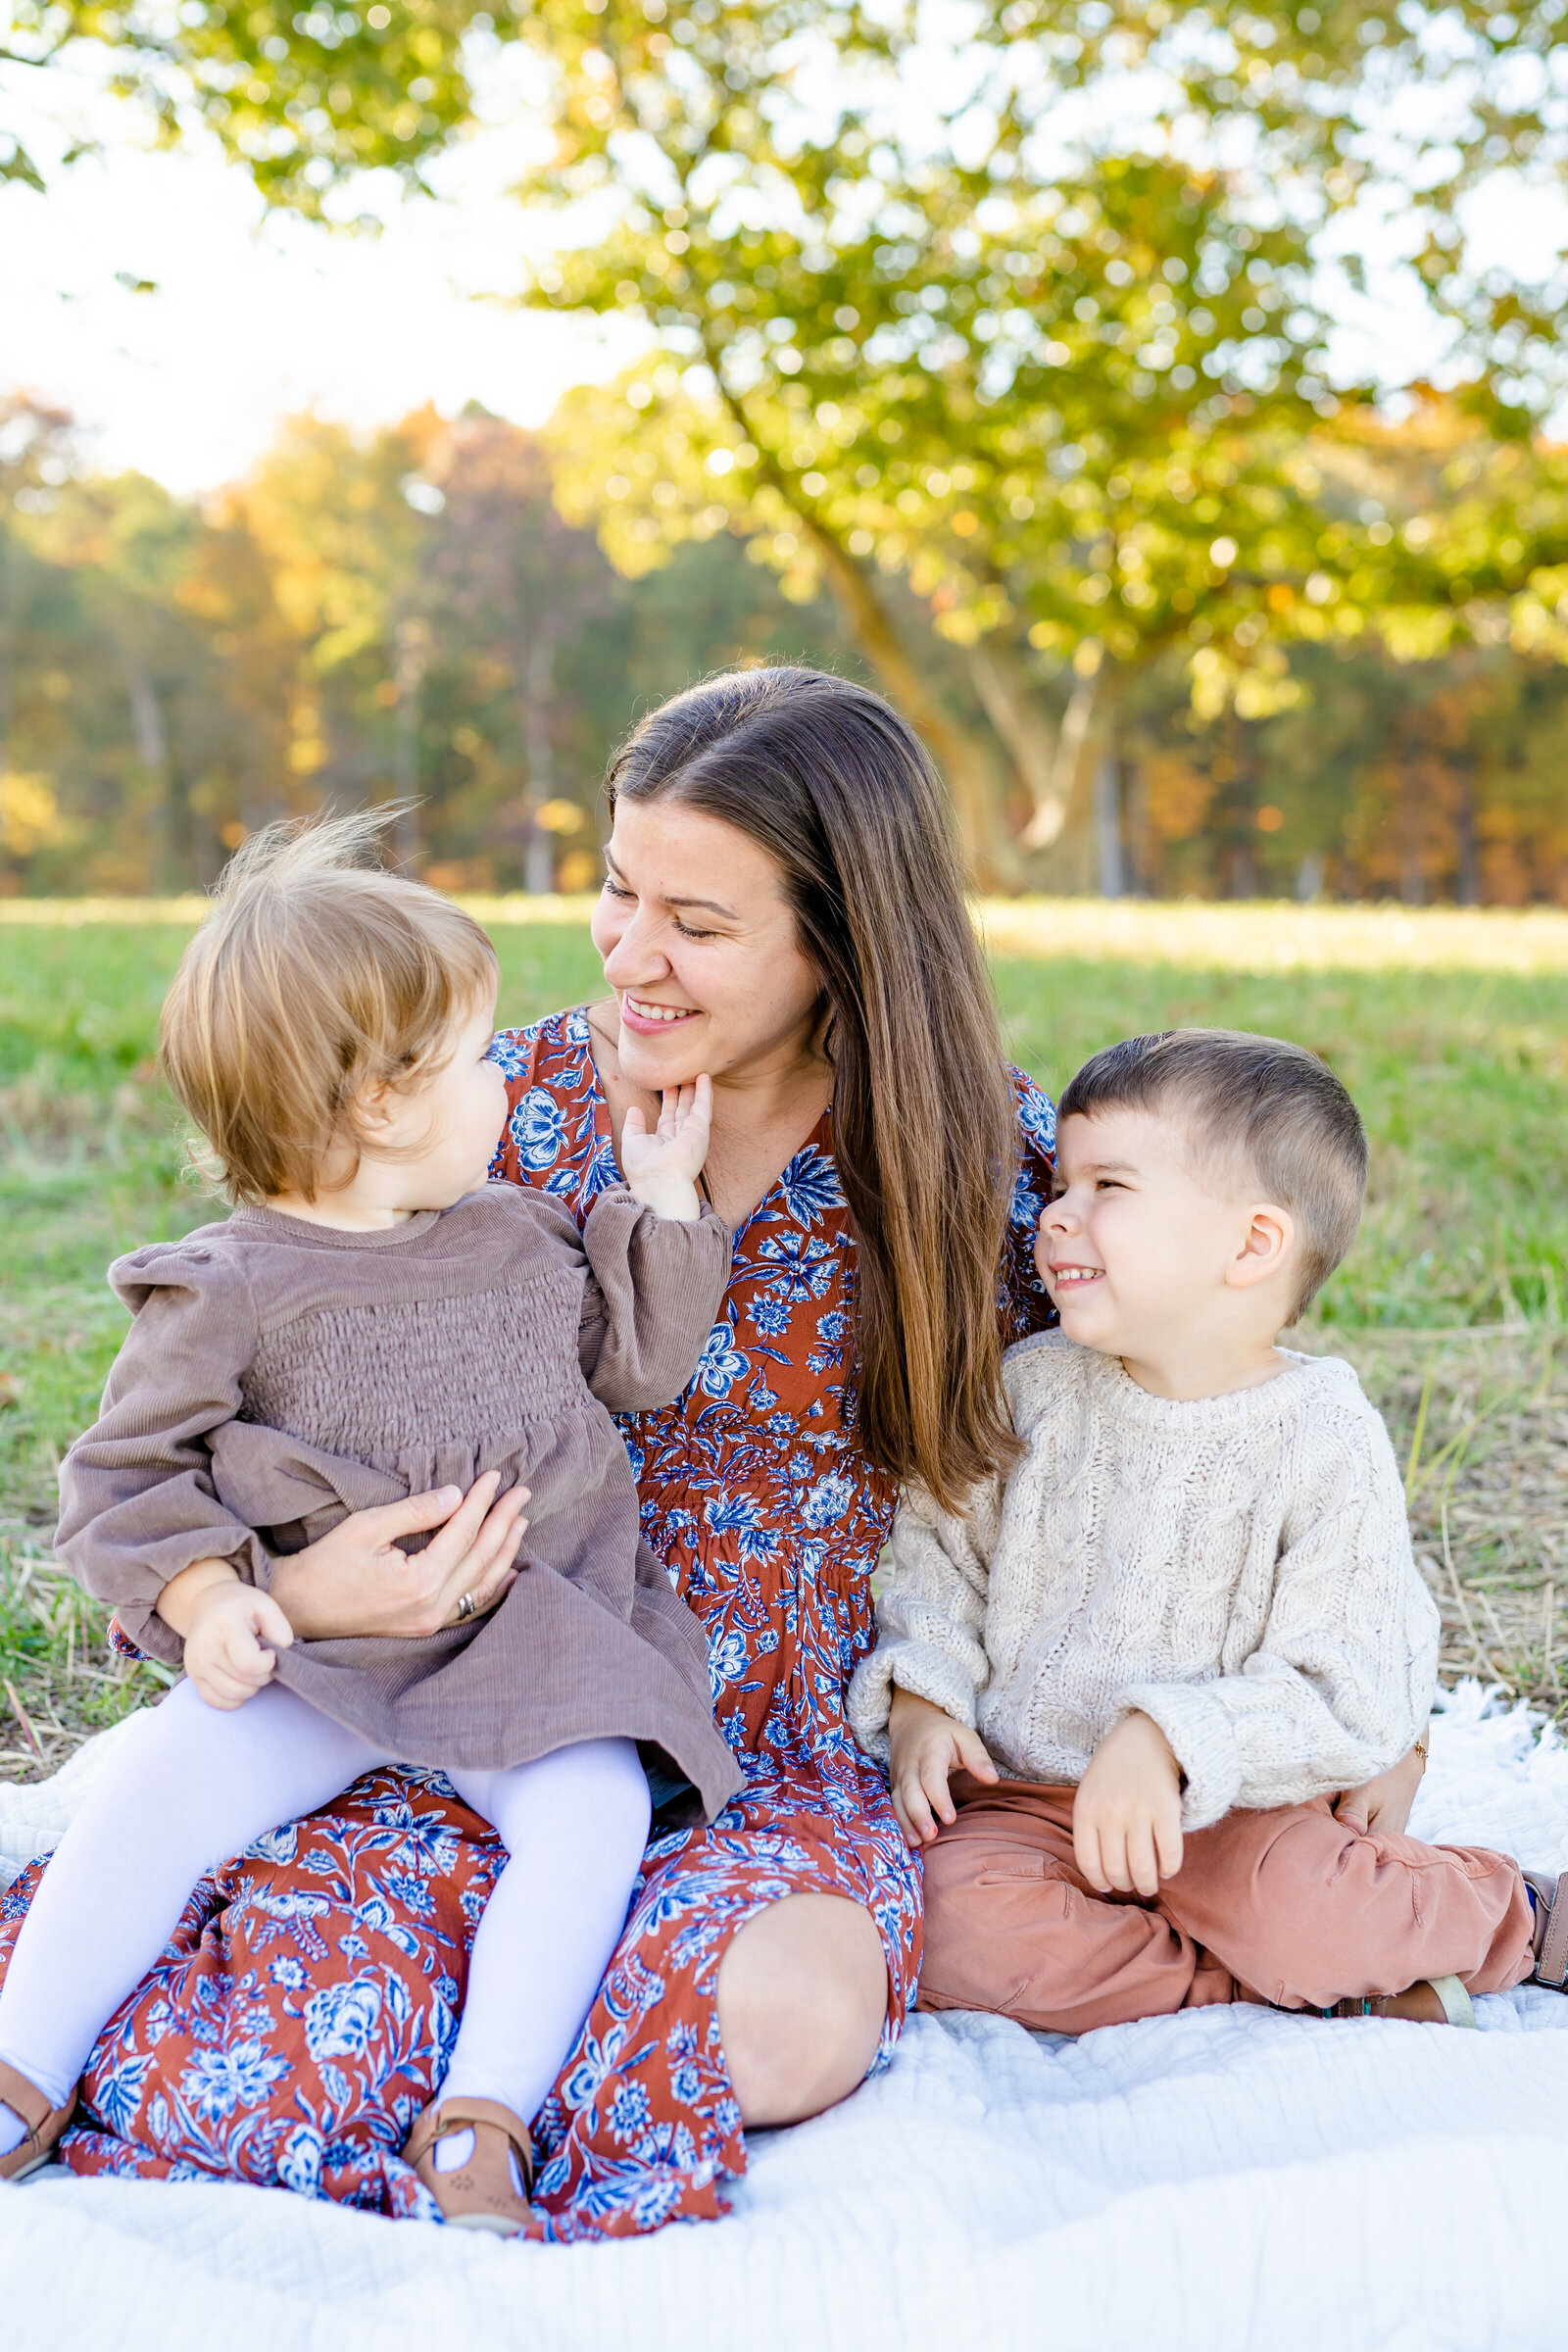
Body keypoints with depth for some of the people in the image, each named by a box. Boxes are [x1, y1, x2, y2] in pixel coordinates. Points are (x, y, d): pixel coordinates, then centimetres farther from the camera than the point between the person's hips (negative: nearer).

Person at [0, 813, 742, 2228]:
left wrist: (663, 1193, 9)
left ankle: (483, 2118, -25)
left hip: (528, 1647, 2)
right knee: (161, 1780, -23)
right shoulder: (229, 1291, -5)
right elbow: (124, 1475, -1)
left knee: (594, 1803, -25)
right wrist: (202, 1596, -18)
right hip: (311, 1655, -2)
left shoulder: (521, 1235, 9)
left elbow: (639, 1361, 18)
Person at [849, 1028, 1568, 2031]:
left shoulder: (1326, 1444, -11)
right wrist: (921, 1702, -5)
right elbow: (941, 1560, 12)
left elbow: (1351, 1700, -13)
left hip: (1229, 1806, -3)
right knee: (958, 1931, -27)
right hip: (1020, 1793, 3)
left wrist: (1171, 1741, -26)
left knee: (1298, 1915, -32)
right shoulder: (1027, 1392, -1)